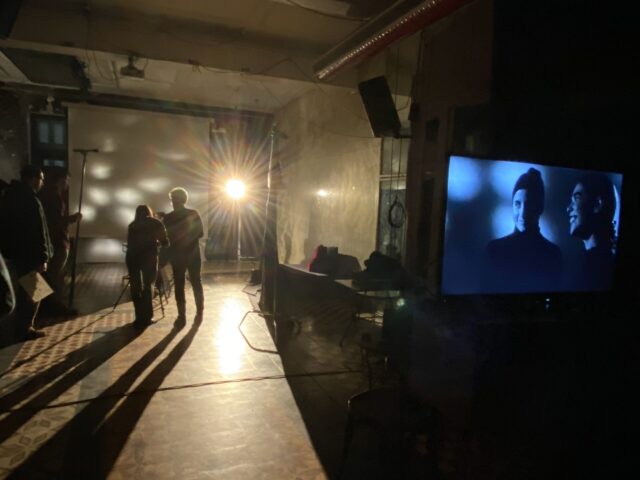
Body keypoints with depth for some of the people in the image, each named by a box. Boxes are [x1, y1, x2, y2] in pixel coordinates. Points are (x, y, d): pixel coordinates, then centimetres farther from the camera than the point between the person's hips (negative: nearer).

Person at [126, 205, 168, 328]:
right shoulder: (156, 223, 12)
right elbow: (165, 242, 11)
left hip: (132, 256, 2)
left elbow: (130, 242, 18)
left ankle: (140, 317, 8)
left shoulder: (132, 225, 20)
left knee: (135, 287, 10)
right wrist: (157, 242, 32)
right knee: (148, 285, 9)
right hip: (149, 256, -2)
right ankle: (147, 317, 6)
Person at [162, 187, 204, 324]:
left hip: (177, 255, -1)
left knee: (179, 285, 7)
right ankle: (199, 313, 13)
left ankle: (182, 316, 6)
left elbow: (166, 237, -1)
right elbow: (201, 233, 0)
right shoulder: (194, 214, -4)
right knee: (196, 283, 10)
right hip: (193, 254, 1)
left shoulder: (168, 217, -7)